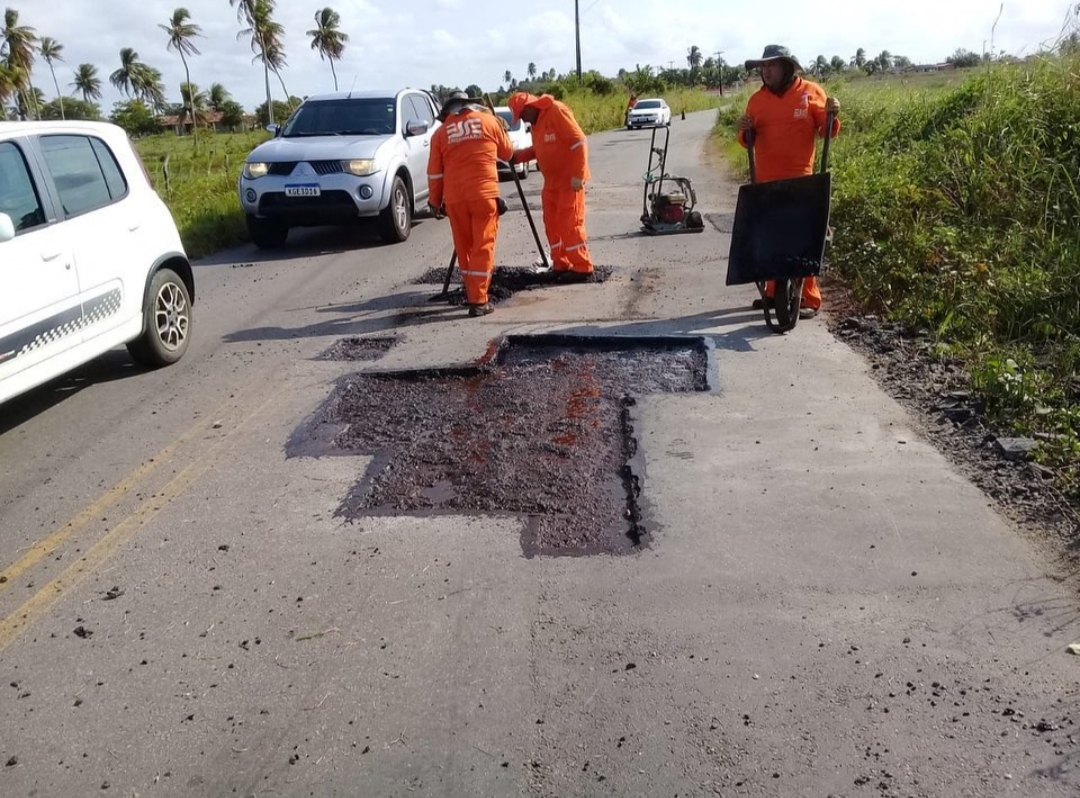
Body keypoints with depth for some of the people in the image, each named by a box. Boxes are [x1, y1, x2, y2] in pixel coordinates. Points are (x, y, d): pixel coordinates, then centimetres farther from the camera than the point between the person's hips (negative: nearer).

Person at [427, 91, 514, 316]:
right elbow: (508, 153, 19)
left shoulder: (441, 132, 9)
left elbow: (434, 173, 7)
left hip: (454, 197, 2)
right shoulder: (489, 120, 8)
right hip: (484, 194, -2)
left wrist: (435, 201, 16)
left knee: (463, 247, 14)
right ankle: (478, 300, -7)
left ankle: (472, 293, 24)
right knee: (483, 247, -1)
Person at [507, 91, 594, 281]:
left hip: (570, 180, -9)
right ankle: (561, 265, 18)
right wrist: (517, 155, 7)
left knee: (569, 223, -8)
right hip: (551, 181, 9)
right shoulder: (536, 121, 12)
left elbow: (579, 142, -20)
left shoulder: (557, 111, -16)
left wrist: (578, 175, -23)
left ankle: (582, 267, -1)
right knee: (552, 223, 9)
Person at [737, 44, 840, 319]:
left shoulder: (811, 92, 0)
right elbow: (748, 141, 10)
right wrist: (745, 131, -10)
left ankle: (810, 299, 2)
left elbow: (827, 132, 3)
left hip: (800, 179, -4)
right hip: (766, 180, 4)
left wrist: (831, 115, -16)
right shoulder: (757, 98, 9)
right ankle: (774, 290, 21)